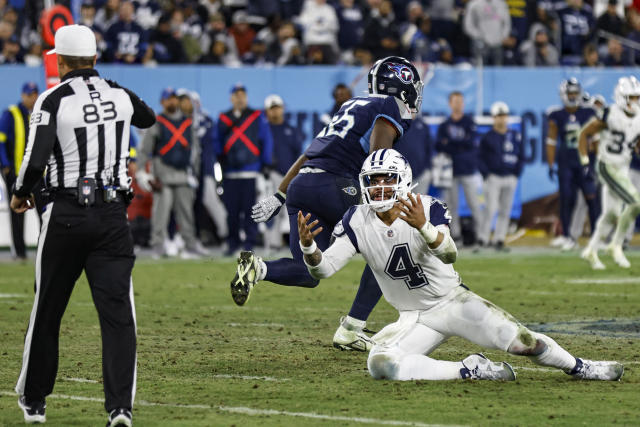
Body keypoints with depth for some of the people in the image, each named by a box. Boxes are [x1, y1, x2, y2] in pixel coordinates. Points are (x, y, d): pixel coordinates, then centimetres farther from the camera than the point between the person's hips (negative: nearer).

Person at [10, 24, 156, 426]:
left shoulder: (54, 100, -8)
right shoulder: (120, 95, 5)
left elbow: (36, 158, -17)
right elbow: (149, 118, 28)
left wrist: (21, 194, 3)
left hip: (67, 215, -2)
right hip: (113, 215, 2)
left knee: (48, 310, 13)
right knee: (118, 312, -3)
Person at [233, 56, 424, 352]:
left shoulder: (353, 106, 28)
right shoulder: (390, 108, 4)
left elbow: (309, 154, 28)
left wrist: (278, 196, 28)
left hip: (301, 184, 8)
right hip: (334, 184, -8)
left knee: (309, 272, 12)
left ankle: (259, 268, -17)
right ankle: (350, 330, 0)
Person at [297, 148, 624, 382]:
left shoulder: (426, 208, -17)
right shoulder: (358, 222, -9)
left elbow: (449, 254, -33)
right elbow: (323, 268, -14)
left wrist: (423, 226, -54)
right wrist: (307, 246, -37)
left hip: (454, 301, -2)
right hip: (415, 319, 2)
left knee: (522, 341, -12)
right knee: (379, 364, -27)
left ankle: (580, 368, 19)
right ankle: (470, 371, -17)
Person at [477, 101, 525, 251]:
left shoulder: (516, 136, 8)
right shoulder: (487, 137, 1)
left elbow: (521, 158, 13)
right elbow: (481, 158, 2)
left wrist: (516, 175, 3)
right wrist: (487, 175, -8)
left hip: (510, 178, 3)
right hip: (493, 177, -3)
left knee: (505, 210, 4)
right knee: (491, 209, -11)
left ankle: (499, 238, 10)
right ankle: (482, 237, -5)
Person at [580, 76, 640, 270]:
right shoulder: (609, 116, -15)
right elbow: (584, 134, -7)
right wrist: (585, 161, -9)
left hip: (623, 169, 8)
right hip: (607, 166, -8)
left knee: (612, 213, 13)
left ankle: (591, 250, 27)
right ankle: (616, 246, -7)